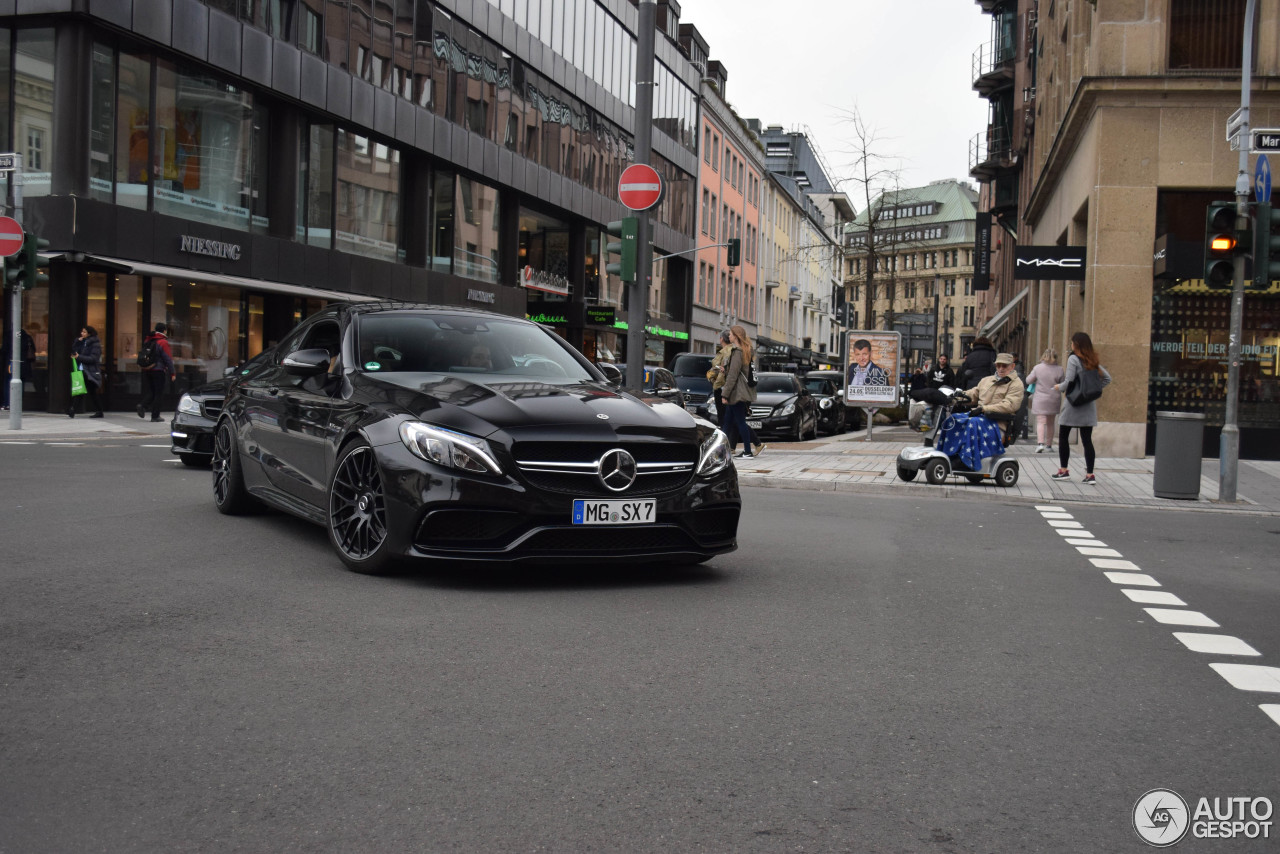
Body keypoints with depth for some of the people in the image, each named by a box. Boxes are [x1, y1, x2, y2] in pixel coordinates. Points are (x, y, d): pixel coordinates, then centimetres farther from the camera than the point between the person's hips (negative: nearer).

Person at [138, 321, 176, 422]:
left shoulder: (148, 340, 11)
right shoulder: (163, 342, -10)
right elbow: (168, 359, -12)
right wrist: (172, 373, -9)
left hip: (147, 370, 6)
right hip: (158, 371, -6)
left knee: (150, 392, 12)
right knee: (158, 393, 1)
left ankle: (143, 405, -14)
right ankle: (155, 416, 2)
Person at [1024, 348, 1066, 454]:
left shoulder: (1037, 368, -7)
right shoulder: (1059, 369, -5)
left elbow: (1028, 381, 1)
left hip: (1040, 400, -2)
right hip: (1054, 400, 2)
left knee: (1041, 422, -6)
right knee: (1050, 423, 15)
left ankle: (1040, 443, -26)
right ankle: (1049, 445, 23)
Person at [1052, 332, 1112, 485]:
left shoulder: (1073, 359, -10)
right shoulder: (1092, 361, 10)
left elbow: (1069, 382, -16)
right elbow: (1107, 378, 15)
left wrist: (1058, 387, 2)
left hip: (1073, 403, -6)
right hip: (1089, 404, 6)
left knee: (1063, 437, 8)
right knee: (1087, 439, 4)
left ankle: (1063, 470, 9)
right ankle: (1090, 475, 1)